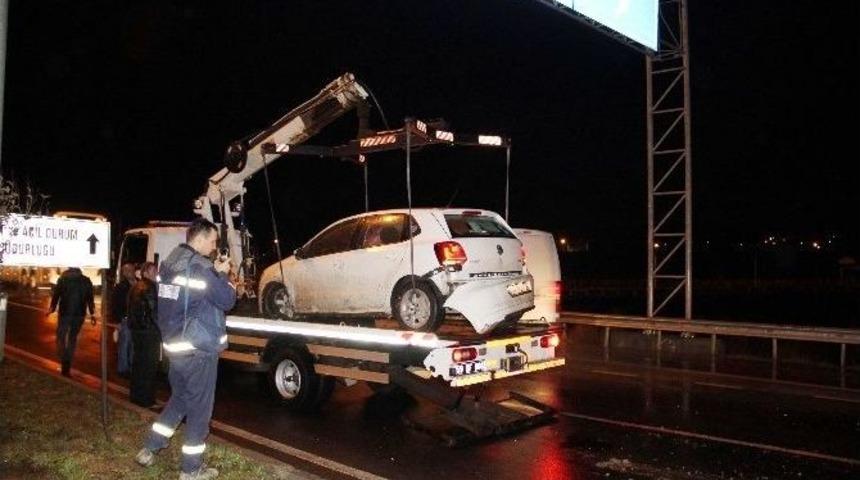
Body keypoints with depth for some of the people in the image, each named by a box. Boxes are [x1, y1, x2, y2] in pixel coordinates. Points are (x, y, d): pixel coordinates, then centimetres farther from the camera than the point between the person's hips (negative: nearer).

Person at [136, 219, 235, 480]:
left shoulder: (170, 262, 9)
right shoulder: (199, 266, -18)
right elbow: (226, 300, -15)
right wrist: (222, 274, -1)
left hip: (174, 345, 8)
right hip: (199, 348, -8)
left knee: (179, 399, 24)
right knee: (199, 407, 3)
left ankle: (149, 449, 28)